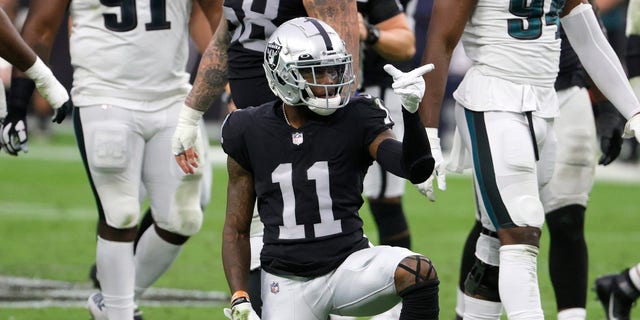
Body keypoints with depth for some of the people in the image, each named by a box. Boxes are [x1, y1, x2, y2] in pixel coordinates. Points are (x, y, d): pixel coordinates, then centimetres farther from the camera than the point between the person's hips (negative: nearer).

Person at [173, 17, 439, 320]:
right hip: (287, 282, 1)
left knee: (418, 272, -31)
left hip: (348, 268, -1)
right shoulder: (251, 133, -1)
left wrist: (411, 110, -34)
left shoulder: (356, 120, -4)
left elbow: (416, 169, -18)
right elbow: (236, 229, 6)